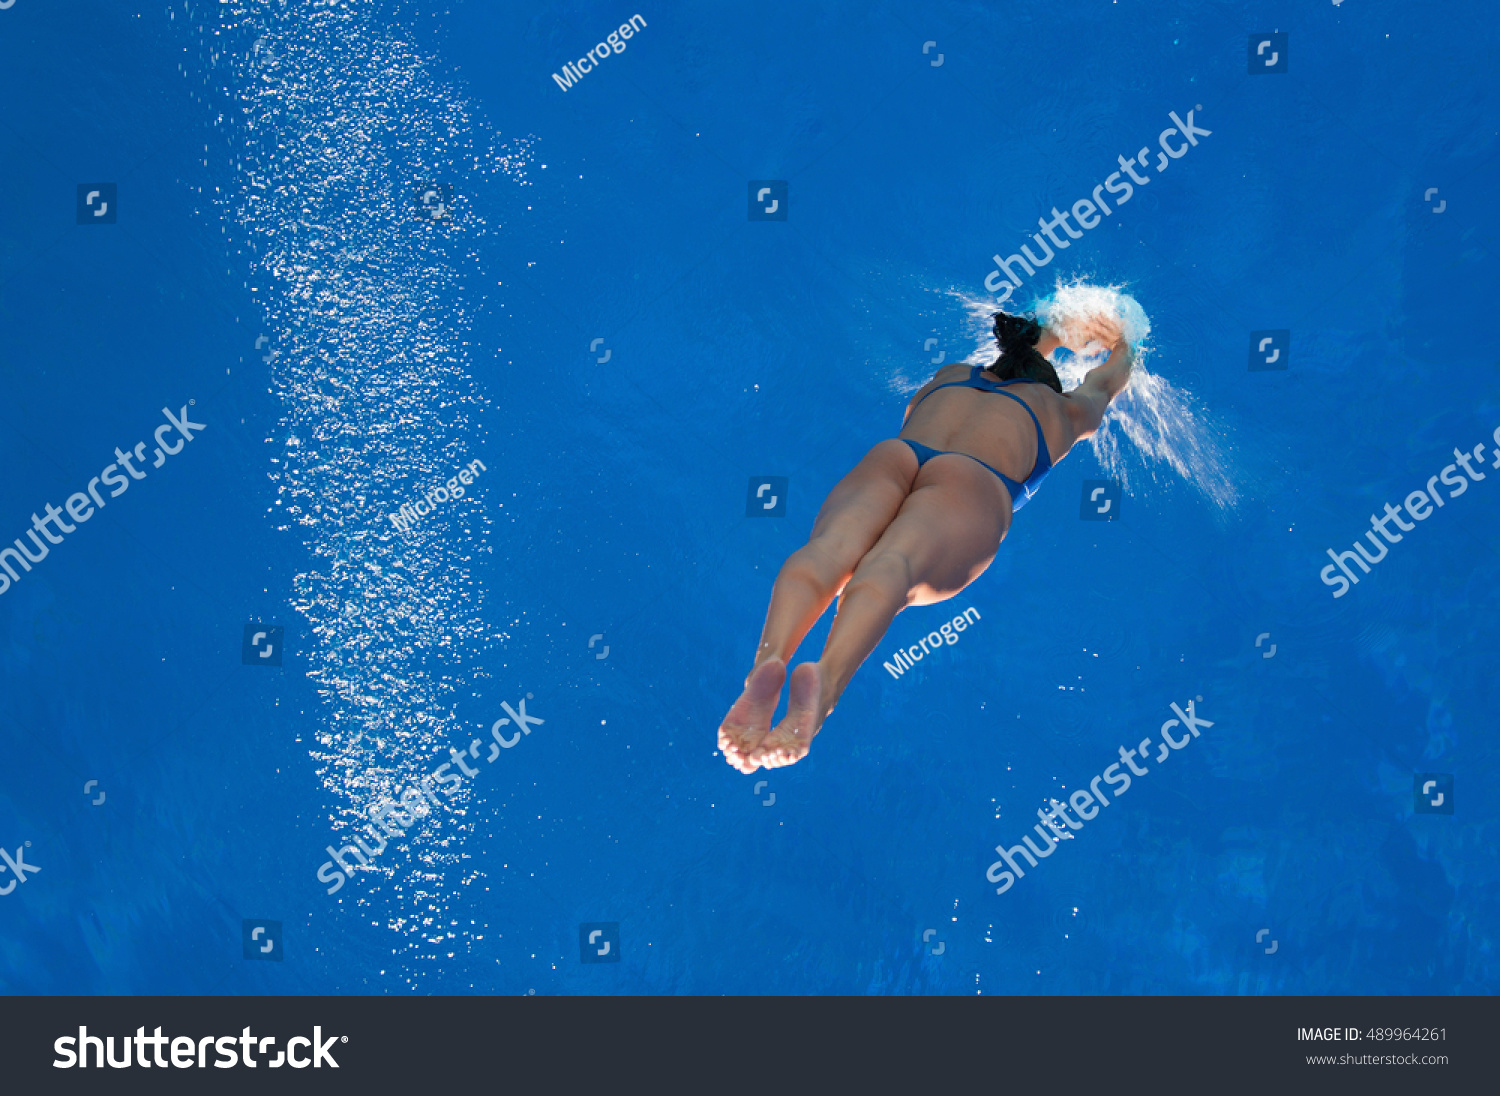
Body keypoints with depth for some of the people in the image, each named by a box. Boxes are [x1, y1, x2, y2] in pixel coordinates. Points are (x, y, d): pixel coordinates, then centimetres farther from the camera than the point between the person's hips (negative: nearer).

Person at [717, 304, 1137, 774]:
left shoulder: (948, 377, 44)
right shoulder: (1060, 409, 38)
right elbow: (1108, 380, 63)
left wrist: (1056, 336, 87)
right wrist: (1120, 342, 85)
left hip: (889, 455, 3)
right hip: (974, 478, -2)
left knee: (829, 548, -27)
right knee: (890, 565, -31)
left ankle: (768, 660, -59)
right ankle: (826, 682, -62)